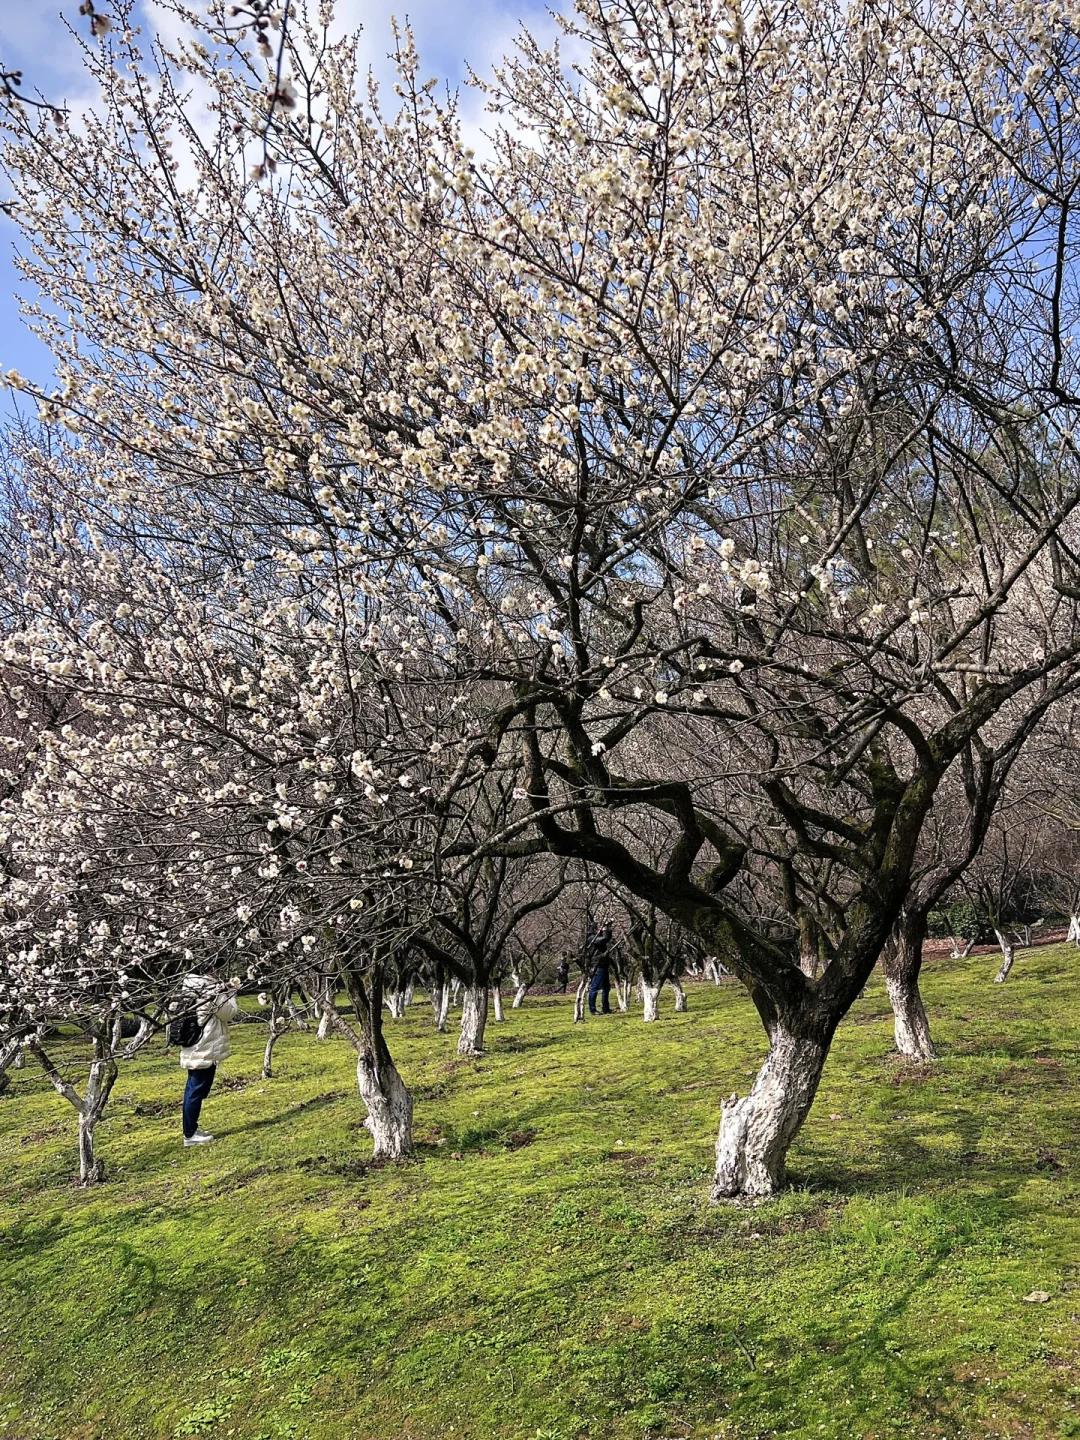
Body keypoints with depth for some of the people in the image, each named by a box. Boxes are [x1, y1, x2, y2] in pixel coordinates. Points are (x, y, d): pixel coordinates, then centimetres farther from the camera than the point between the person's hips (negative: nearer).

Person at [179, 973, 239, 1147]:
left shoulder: (196, 994, 9)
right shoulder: (211, 994, -19)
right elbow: (230, 1013, -10)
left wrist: (228, 991, 11)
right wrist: (232, 993, 4)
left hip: (195, 1052, 10)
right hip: (205, 1053, -10)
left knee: (193, 1091, 17)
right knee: (197, 1093, -1)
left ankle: (191, 1130, 27)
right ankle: (190, 1135, 6)